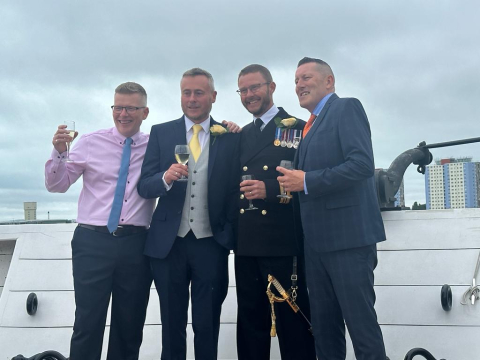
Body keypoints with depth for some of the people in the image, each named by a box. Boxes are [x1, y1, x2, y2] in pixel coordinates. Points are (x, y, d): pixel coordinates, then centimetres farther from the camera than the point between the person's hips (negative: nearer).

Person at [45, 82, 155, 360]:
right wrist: (59, 152, -13)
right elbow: (56, 185, 5)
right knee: (88, 322, 1)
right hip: (93, 241, -1)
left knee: (130, 326, 12)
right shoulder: (90, 143, 4)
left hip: (137, 243, 1)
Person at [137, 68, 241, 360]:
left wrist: (232, 233, -5)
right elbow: (144, 187, -1)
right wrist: (166, 178, -21)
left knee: (208, 325, 9)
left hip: (211, 243, -1)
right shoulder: (161, 133, 4)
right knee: (172, 324, 13)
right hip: (168, 243, 1)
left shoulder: (231, 137, 2)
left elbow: (236, 189, 2)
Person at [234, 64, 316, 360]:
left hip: (284, 242, -6)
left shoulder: (298, 128, -2)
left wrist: (269, 189, -22)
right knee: (250, 320, 13)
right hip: (246, 244, 6)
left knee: (292, 321, 2)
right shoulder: (241, 136, 18)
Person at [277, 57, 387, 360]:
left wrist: (306, 182, -17)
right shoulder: (310, 125, 21)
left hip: (348, 235, -8)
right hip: (317, 240, 8)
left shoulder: (346, 108, -4)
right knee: (324, 327, 13)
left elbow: (362, 164, -19)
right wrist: (293, 182, 4)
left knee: (361, 322, -2)